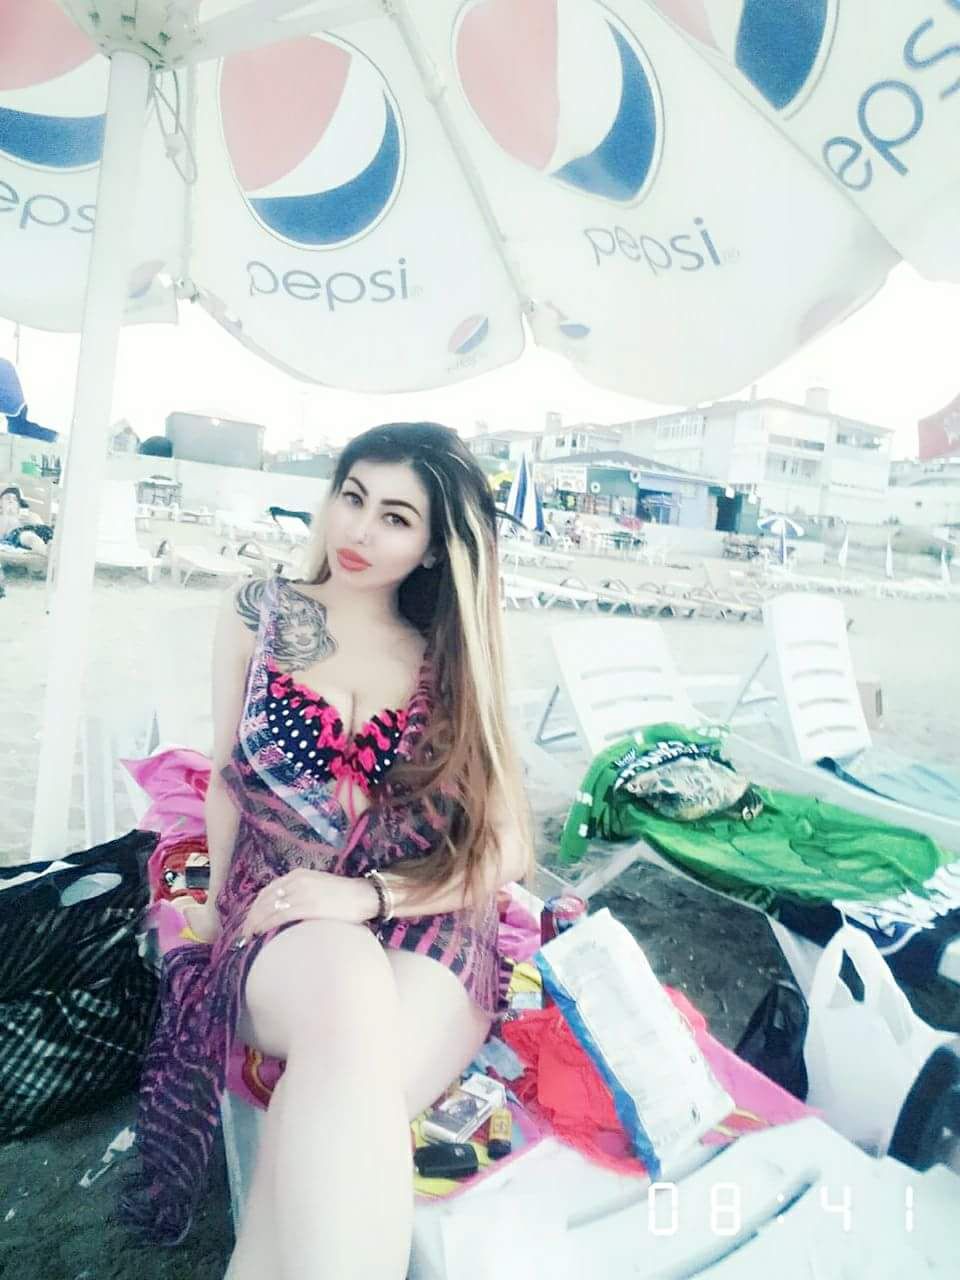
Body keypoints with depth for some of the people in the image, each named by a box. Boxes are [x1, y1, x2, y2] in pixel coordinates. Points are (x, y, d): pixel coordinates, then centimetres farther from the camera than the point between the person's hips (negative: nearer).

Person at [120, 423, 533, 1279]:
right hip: (283, 923, 1)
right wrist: (225, 904, 3)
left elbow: (504, 849, 0)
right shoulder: (260, 615, 8)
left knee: (339, 1097, -34)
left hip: (426, 927, 0)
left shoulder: (454, 658, 6)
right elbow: (227, 780, 13)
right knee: (350, 986, -36)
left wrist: (369, 894, -14)